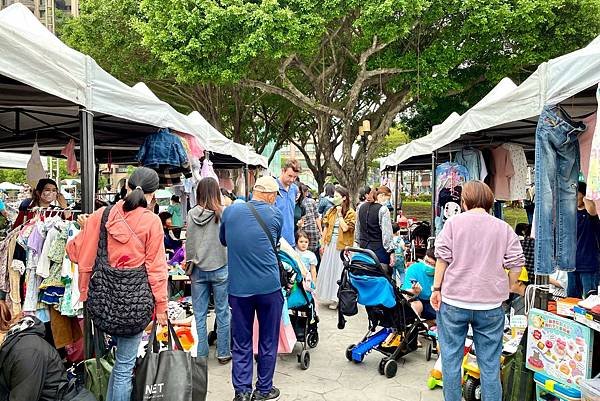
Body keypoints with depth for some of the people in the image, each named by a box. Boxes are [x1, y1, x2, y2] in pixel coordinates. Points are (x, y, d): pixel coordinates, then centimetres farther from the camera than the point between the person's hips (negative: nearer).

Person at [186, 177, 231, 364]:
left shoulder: (192, 214, -4)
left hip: (198, 270, 2)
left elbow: (189, 243, 2)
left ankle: (200, 354, 20)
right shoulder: (224, 213, -11)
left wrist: (190, 263, 14)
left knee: (199, 314, 11)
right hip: (220, 268, -2)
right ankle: (223, 354, 19)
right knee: (222, 313, 9)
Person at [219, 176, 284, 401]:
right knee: (268, 341, 13)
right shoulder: (275, 215, -2)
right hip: (268, 286, -1)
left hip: (238, 287, 2)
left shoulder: (230, 211, 2)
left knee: (241, 342, 13)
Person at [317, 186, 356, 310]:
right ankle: (331, 296, 19)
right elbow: (326, 228, 10)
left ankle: (339, 297, 8)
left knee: (340, 270, 0)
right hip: (330, 244, 5)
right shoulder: (331, 211, 7)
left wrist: (340, 214, -13)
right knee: (329, 269, 9)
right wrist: (323, 244, 8)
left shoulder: (350, 213, -8)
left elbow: (345, 228, -20)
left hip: (342, 245, -5)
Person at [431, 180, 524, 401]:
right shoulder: (504, 228, 3)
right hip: (491, 304, 1)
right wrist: (505, 290, 13)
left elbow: (442, 258, -6)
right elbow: (516, 265, 1)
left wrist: (436, 288, 1)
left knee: (451, 357, 11)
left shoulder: (453, 223, -1)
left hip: (454, 301, -1)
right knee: (490, 363, 10)